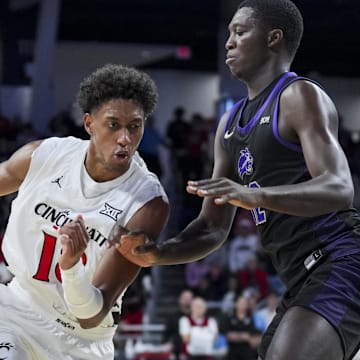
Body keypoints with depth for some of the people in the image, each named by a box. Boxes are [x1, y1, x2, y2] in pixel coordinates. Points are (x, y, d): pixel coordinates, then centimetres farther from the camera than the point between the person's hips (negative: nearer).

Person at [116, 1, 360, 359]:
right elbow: (213, 228, 19)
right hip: (302, 277, 10)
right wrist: (156, 253, 0)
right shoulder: (230, 124, 20)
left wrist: (256, 196, -36)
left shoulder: (300, 97, -6)